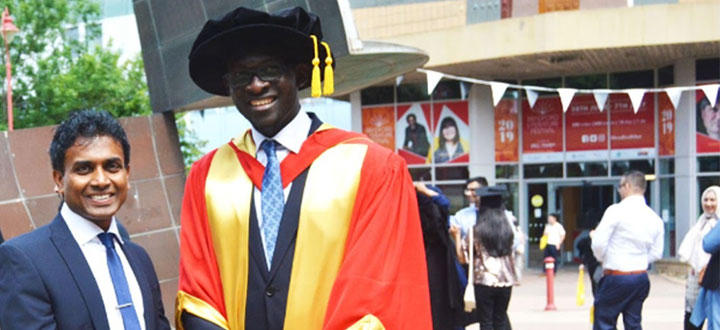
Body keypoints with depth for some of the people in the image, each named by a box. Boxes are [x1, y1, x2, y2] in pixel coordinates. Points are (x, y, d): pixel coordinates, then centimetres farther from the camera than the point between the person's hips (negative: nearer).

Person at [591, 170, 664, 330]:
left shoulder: (616, 211, -12)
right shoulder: (655, 218, 6)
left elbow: (599, 245, -14)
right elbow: (656, 253, 9)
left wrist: (601, 258, 6)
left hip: (616, 277, -6)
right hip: (641, 278, 6)